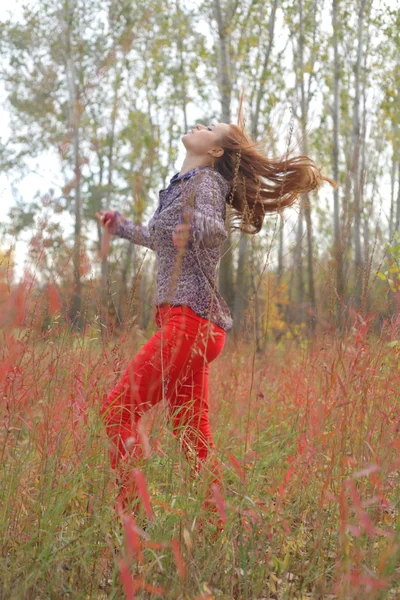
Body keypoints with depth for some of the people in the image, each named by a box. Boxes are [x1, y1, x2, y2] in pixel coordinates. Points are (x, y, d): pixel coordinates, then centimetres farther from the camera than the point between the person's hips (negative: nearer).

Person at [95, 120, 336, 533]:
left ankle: (129, 511, -11)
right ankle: (215, 524, 13)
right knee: (192, 434, 8)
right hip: (182, 322, 9)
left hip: (189, 320, -9)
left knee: (118, 408, -13)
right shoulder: (183, 185, 22)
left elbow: (215, 229, -26)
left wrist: (196, 226, -49)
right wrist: (123, 228, 47)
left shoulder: (206, 181, -5)